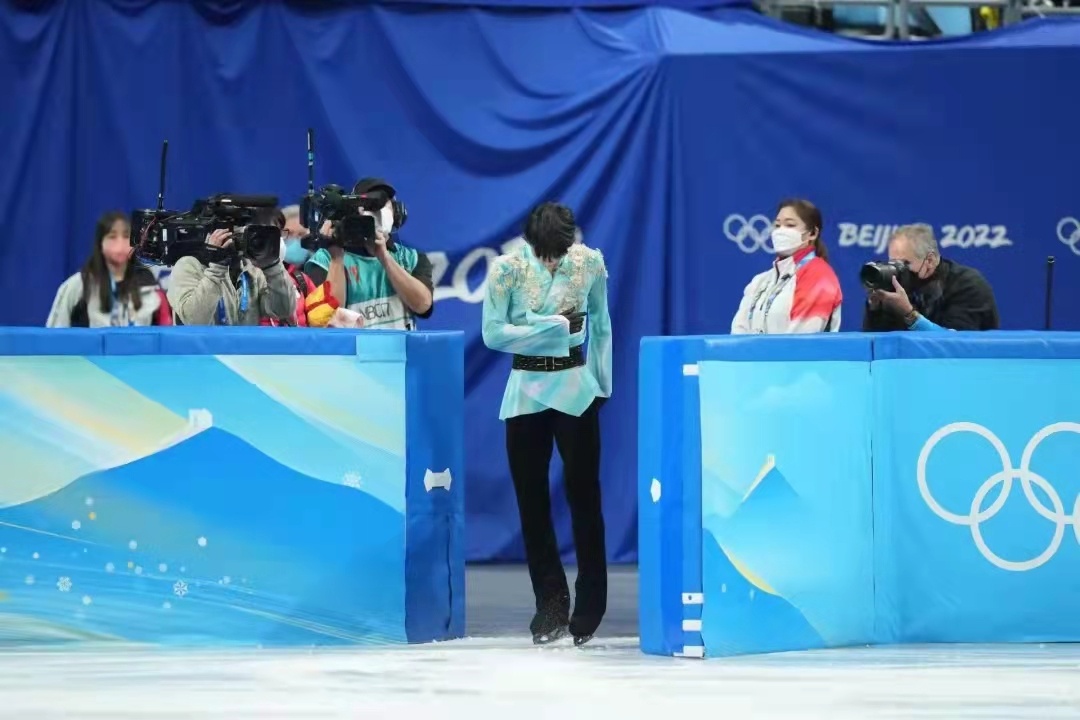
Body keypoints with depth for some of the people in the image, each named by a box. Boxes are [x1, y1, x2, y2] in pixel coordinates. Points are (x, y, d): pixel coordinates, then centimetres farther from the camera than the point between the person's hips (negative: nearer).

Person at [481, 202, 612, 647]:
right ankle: (550, 607, 12)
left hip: (575, 390, 0)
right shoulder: (507, 269, -8)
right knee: (532, 503, 3)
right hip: (526, 392, 0)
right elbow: (493, 333, -13)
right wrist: (554, 326, -16)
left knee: (584, 497, -1)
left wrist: (603, 382, 10)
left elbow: (601, 325, 9)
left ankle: (588, 610, 7)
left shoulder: (589, 263, -3)